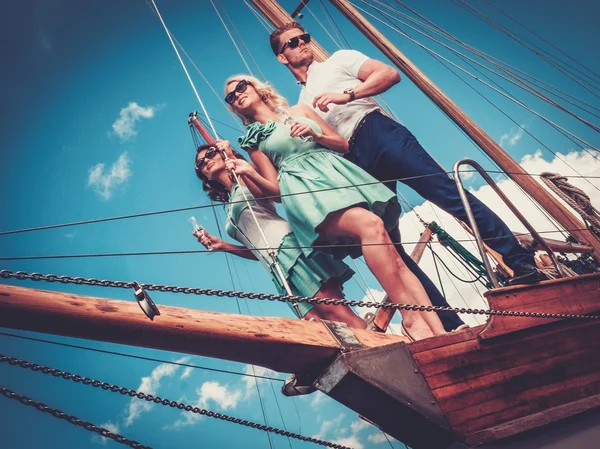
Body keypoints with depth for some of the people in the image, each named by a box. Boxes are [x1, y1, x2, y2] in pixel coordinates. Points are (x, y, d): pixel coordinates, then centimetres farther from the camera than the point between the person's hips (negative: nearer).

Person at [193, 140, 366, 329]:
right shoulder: (230, 209, 32)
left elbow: (265, 191, -9)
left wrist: (233, 157, -3)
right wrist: (223, 245, 18)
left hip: (287, 244, -5)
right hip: (278, 268, 5)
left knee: (333, 310, -21)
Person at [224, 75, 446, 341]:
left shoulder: (299, 110, 24)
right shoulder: (252, 139, 18)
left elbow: (343, 144, 20)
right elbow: (276, 189, 9)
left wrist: (315, 135, 2)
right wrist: (248, 173, -7)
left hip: (338, 174, 4)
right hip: (305, 190, -3)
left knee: (394, 258, -13)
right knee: (370, 225, -33)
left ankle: (439, 331, -17)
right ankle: (411, 317, -27)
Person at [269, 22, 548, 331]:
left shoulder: (337, 60, 20)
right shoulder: (301, 107, 29)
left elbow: (390, 74, 3)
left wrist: (347, 95, -9)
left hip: (378, 135, -3)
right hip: (354, 165, 4)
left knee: (446, 191, -20)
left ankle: (523, 265, -15)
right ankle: (450, 325, -5)